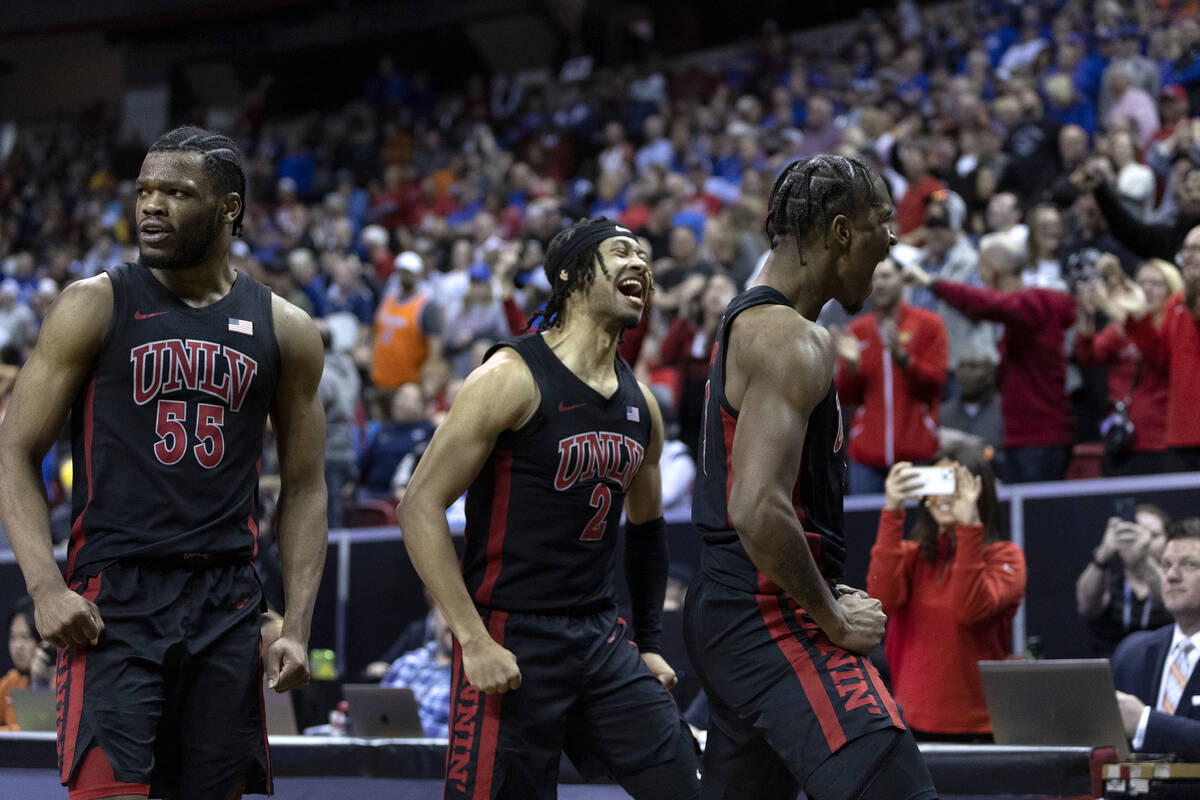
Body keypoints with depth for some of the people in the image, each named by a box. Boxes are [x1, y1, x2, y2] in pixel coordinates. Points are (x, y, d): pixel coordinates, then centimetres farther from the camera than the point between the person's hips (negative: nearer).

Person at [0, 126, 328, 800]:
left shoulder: (285, 331, 8)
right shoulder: (95, 307, 0)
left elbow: (305, 487, 12)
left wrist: (298, 625, 2)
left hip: (228, 601, 3)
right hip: (113, 598, -3)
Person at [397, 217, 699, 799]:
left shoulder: (640, 403, 11)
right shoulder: (513, 377, -11)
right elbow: (420, 507, -15)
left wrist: (649, 642, 20)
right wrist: (474, 640, -19)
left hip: (602, 638, 7)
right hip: (510, 644, -7)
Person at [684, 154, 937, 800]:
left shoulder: (745, 320, 18)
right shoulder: (791, 340, -14)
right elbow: (759, 509, -26)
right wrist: (832, 618, -15)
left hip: (727, 607, 11)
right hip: (770, 617, -11)